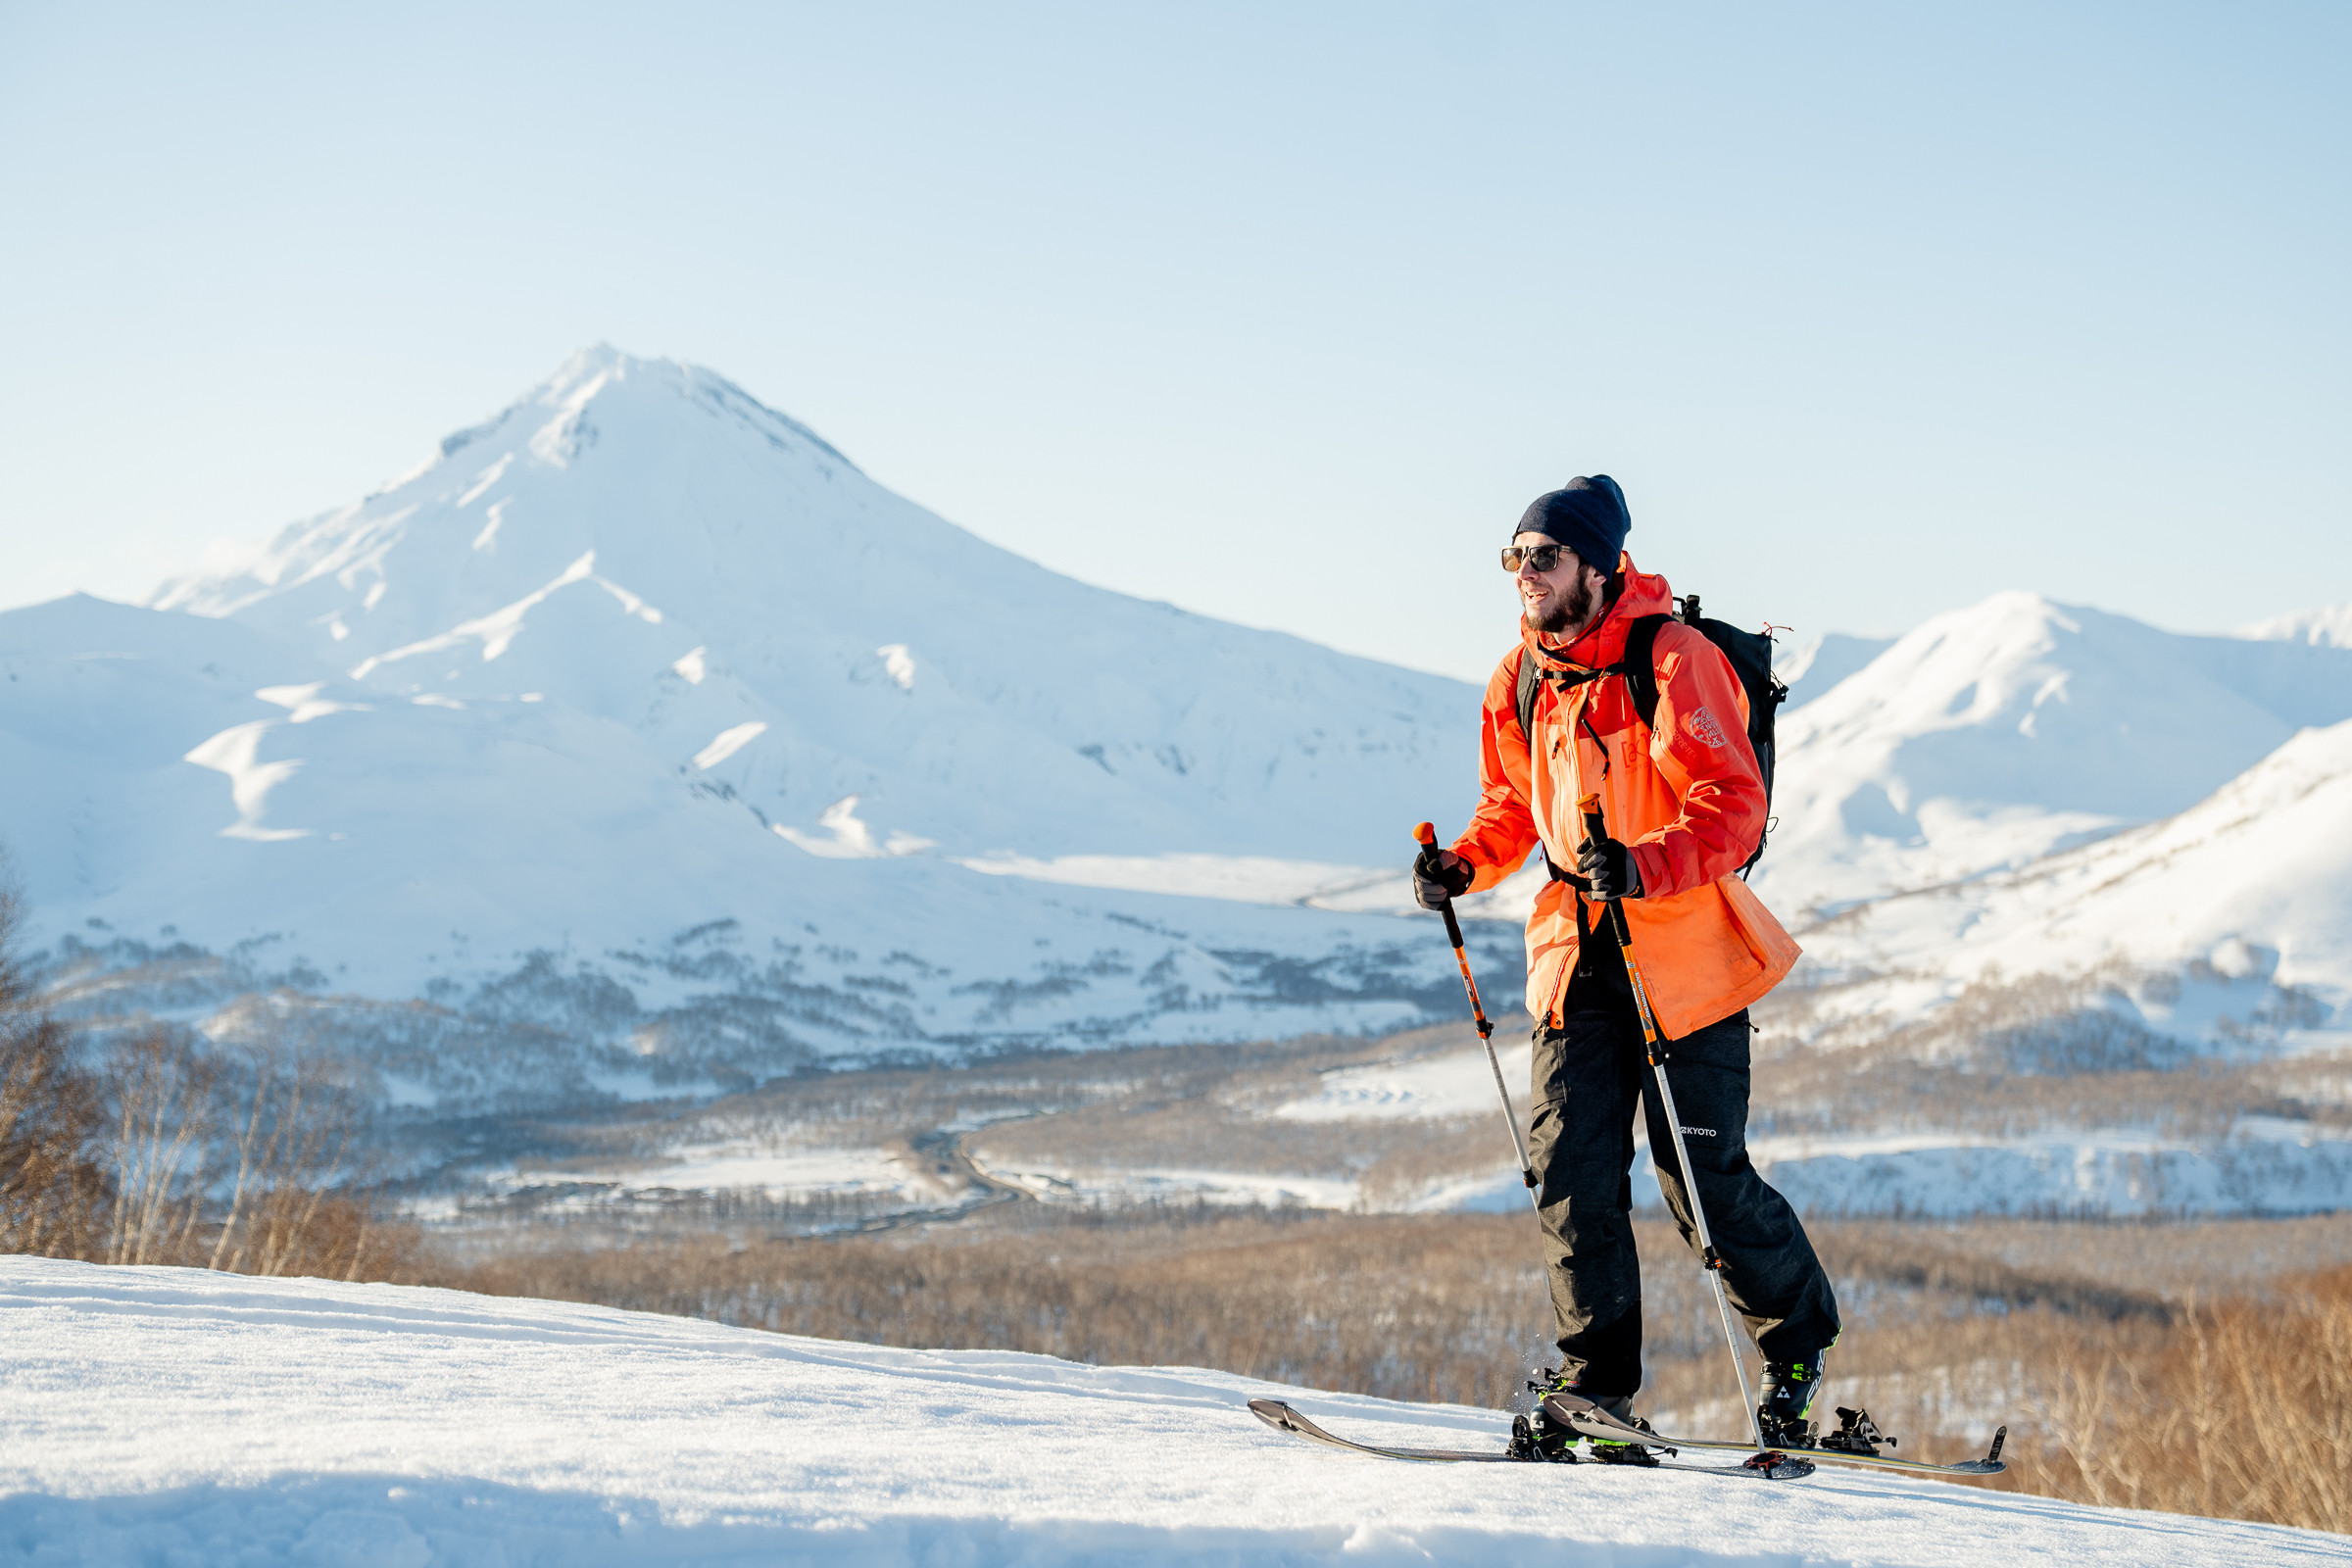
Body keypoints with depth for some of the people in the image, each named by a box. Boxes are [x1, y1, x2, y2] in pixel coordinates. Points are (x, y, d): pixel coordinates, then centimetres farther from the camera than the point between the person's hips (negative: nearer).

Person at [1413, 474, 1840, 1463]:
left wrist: (1645, 864, -36)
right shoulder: (1520, 683, 8)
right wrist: (1465, 864, 3)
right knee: (1572, 1168, -3)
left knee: (1702, 1177, -2)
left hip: (1685, 946, -6)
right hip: (1577, 950, 6)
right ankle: (1597, 1382, 7)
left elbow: (1732, 807, -21)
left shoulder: (1675, 662, -14)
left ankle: (1797, 1342, 23)